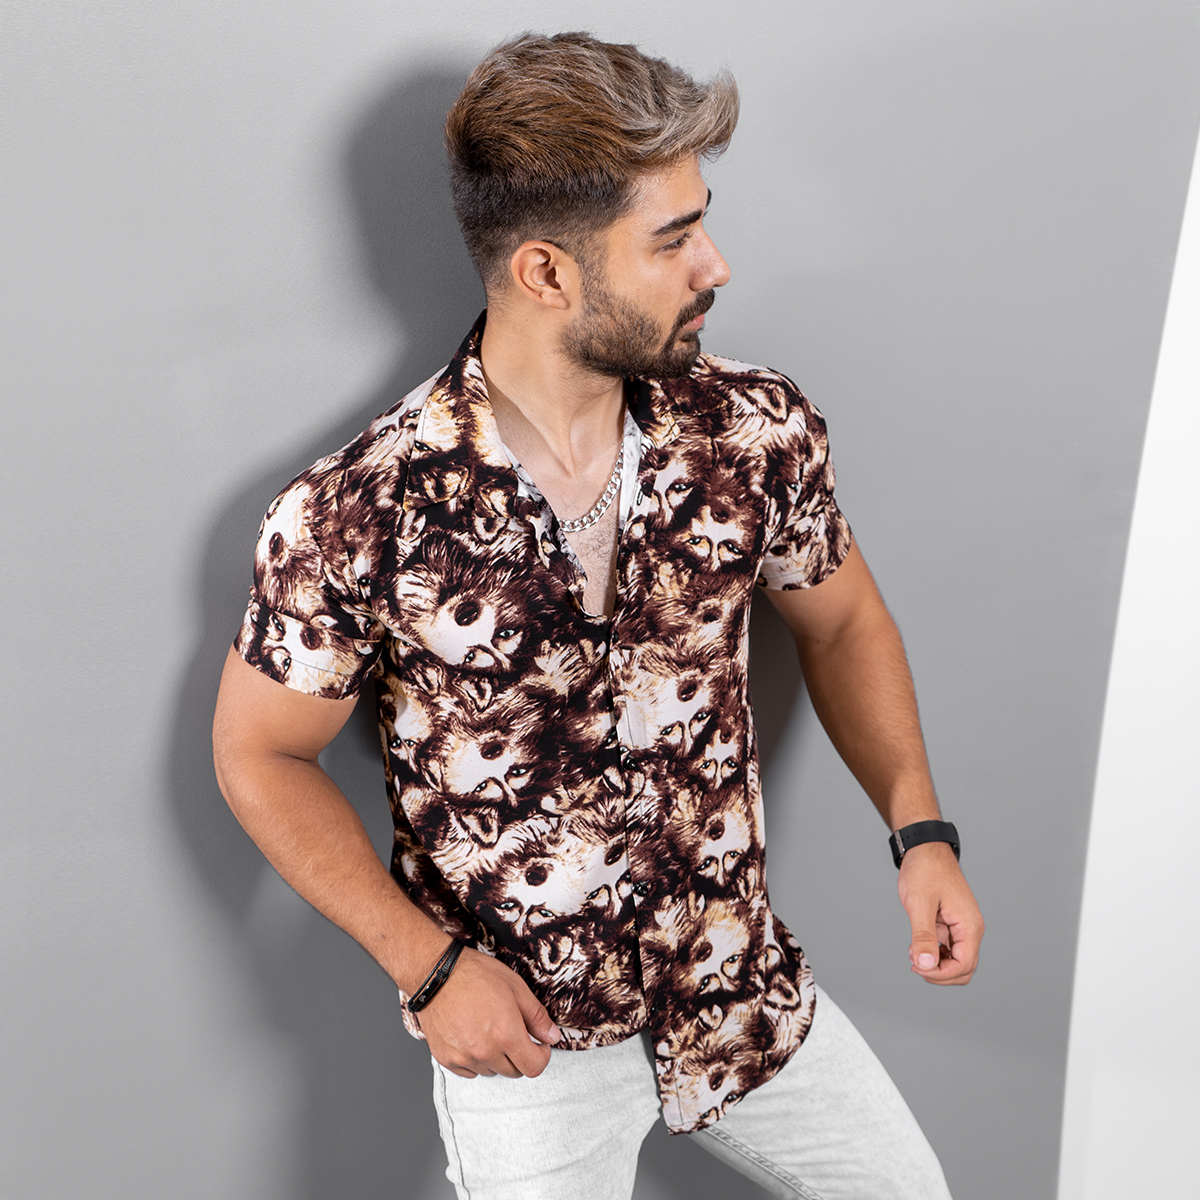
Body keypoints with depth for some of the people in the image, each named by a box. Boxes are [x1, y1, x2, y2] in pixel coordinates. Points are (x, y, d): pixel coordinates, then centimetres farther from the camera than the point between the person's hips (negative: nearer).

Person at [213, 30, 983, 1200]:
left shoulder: (758, 428, -13)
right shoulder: (356, 518, -23)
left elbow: (840, 621, 5)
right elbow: (261, 756, -9)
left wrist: (920, 829, -7)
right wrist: (428, 965, -14)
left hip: (744, 977, 4)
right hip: (519, 1025, -3)